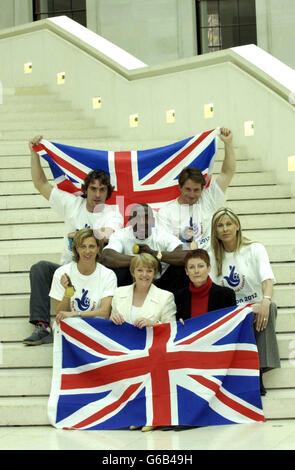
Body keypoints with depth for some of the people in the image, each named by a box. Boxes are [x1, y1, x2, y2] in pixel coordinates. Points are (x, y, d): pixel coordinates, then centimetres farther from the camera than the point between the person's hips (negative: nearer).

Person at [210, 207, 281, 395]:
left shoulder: (255, 249, 0)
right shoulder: (214, 257, 13)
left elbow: (267, 278, -17)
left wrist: (266, 301, -38)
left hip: (256, 307, -2)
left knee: (266, 310, -37)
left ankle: (258, 371, -32)